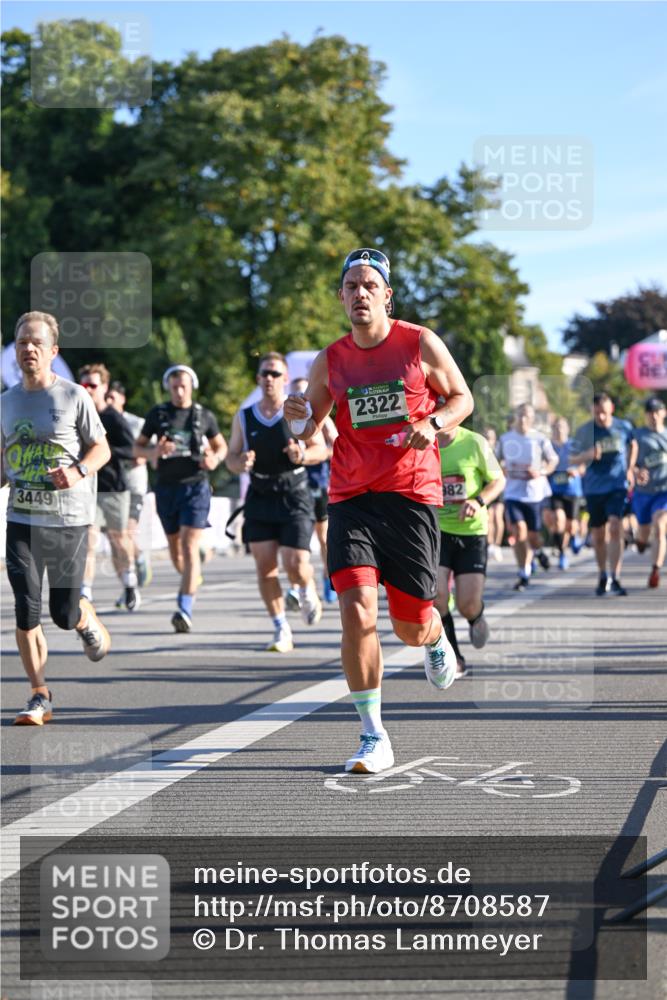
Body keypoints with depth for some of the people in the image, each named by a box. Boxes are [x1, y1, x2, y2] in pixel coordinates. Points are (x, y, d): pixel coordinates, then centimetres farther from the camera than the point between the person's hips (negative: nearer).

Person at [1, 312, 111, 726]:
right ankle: (40, 697, 2)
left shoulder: (74, 396, -4)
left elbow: (102, 448, -1)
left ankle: (91, 625, 37)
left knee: (65, 612, 0)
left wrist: (79, 471, -19)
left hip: (69, 519, -3)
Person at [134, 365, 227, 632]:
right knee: (175, 547, 14)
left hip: (196, 487, -3)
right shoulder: (157, 414, 4)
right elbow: (137, 447, 9)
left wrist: (215, 459, -7)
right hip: (167, 487, 3)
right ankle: (193, 578, 46)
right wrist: (153, 452, -14)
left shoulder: (204, 416, 3)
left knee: (189, 546, -15)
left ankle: (185, 610, -22)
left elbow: (221, 445, 16)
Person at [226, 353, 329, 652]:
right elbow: (231, 458, 11)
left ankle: (308, 593, 24)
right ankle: (281, 630, 7)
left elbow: (321, 449, 2)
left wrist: (303, 455, -21)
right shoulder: (244, 418, 8)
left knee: (295, 564, -12)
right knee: (265, 566, -3)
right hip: (259, 497, 3)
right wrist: (241, 462, -13)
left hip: (294, 496, -3)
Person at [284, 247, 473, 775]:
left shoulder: (422, 345, -1)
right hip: (352, 499, 1)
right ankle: (374, 737, -7)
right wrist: (301, 417, -9)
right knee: (357, 615, -16)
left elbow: (462, 397, 10)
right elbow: (310, 433, 15)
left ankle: (436, 639, 44)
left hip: (412, 496, -1)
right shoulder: (329, 361, 5)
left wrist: (433, 424, -10)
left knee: (411, 626, 4)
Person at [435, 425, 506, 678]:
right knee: (436, 594, -18)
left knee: (468, 605, -5)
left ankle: (476, 619, 36)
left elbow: (498, 480, 1)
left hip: (472, 532, -1)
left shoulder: (475, 443, -8)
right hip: (436, 531, 1)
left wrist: (479, 501, -16)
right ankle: (453, 659, -1)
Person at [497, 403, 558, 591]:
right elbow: (498, 461, 17)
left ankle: (537, 550, 43)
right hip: (512, 492, 1)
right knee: (518, 530, -15)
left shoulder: (540, 439, -2)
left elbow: (553, 460, 5)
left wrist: (541, 472, -13)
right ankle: (524, 573, -6)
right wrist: (503, 470, -4)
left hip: (534, 492, -1)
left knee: (533, 534, 5)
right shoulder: (505, 439, 5)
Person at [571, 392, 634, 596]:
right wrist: (588, 455, -23)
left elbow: (632, 446, 20)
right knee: (598, 534, 10)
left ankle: (615, 578, -18)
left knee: (615, 528, -18)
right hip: (594, 487, 1)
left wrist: (630, 470, 16)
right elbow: (572, 459, -3)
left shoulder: (624, 427, -1)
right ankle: (603, 576, 29)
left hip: (617, 486, -1)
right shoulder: (584, 431, -4)